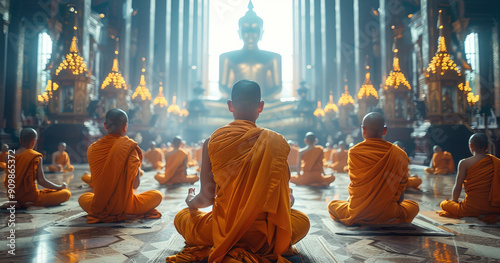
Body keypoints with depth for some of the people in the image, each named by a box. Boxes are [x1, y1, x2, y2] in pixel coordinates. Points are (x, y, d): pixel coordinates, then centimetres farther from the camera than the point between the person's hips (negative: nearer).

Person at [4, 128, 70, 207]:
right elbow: (41, 181, -15)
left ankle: (19, 204, 7)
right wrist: (60, 186, -2)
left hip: (13, 197, 8)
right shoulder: (36, 157, -12)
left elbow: (6, 182, 9)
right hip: (30, 195, -8)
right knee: (66, 193, -4)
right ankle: (33, 204, -15)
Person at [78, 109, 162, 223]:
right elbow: (135, 184, -12)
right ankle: (125, 215, 3)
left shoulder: (92, 149, -3)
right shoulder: (129, 147, -13)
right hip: (124, 207, -4)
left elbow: (94, 182, 6)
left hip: (98, 208, 4)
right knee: (157, 195, 17)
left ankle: (104, 215, 14)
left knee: (83, 198, 36)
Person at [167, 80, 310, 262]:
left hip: (222, 231, 0)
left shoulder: (212, 141, -10)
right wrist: (289, 199, 24)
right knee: (302, 221, 31)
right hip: (263, 234, 1)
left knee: (181, 218, 30)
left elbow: (207, 196, -7)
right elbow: (283, 196, -1)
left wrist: (191, 202, 18)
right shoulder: (277, 142, -9)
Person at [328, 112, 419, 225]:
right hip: (387, 214, 1)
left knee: (332, 205, 29)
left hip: (357, 215, -1)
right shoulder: (400, 154, -6)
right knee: (413, 205, 31)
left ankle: (361, 222, 15)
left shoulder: (354, 152, -8)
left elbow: (354, 184, 2)